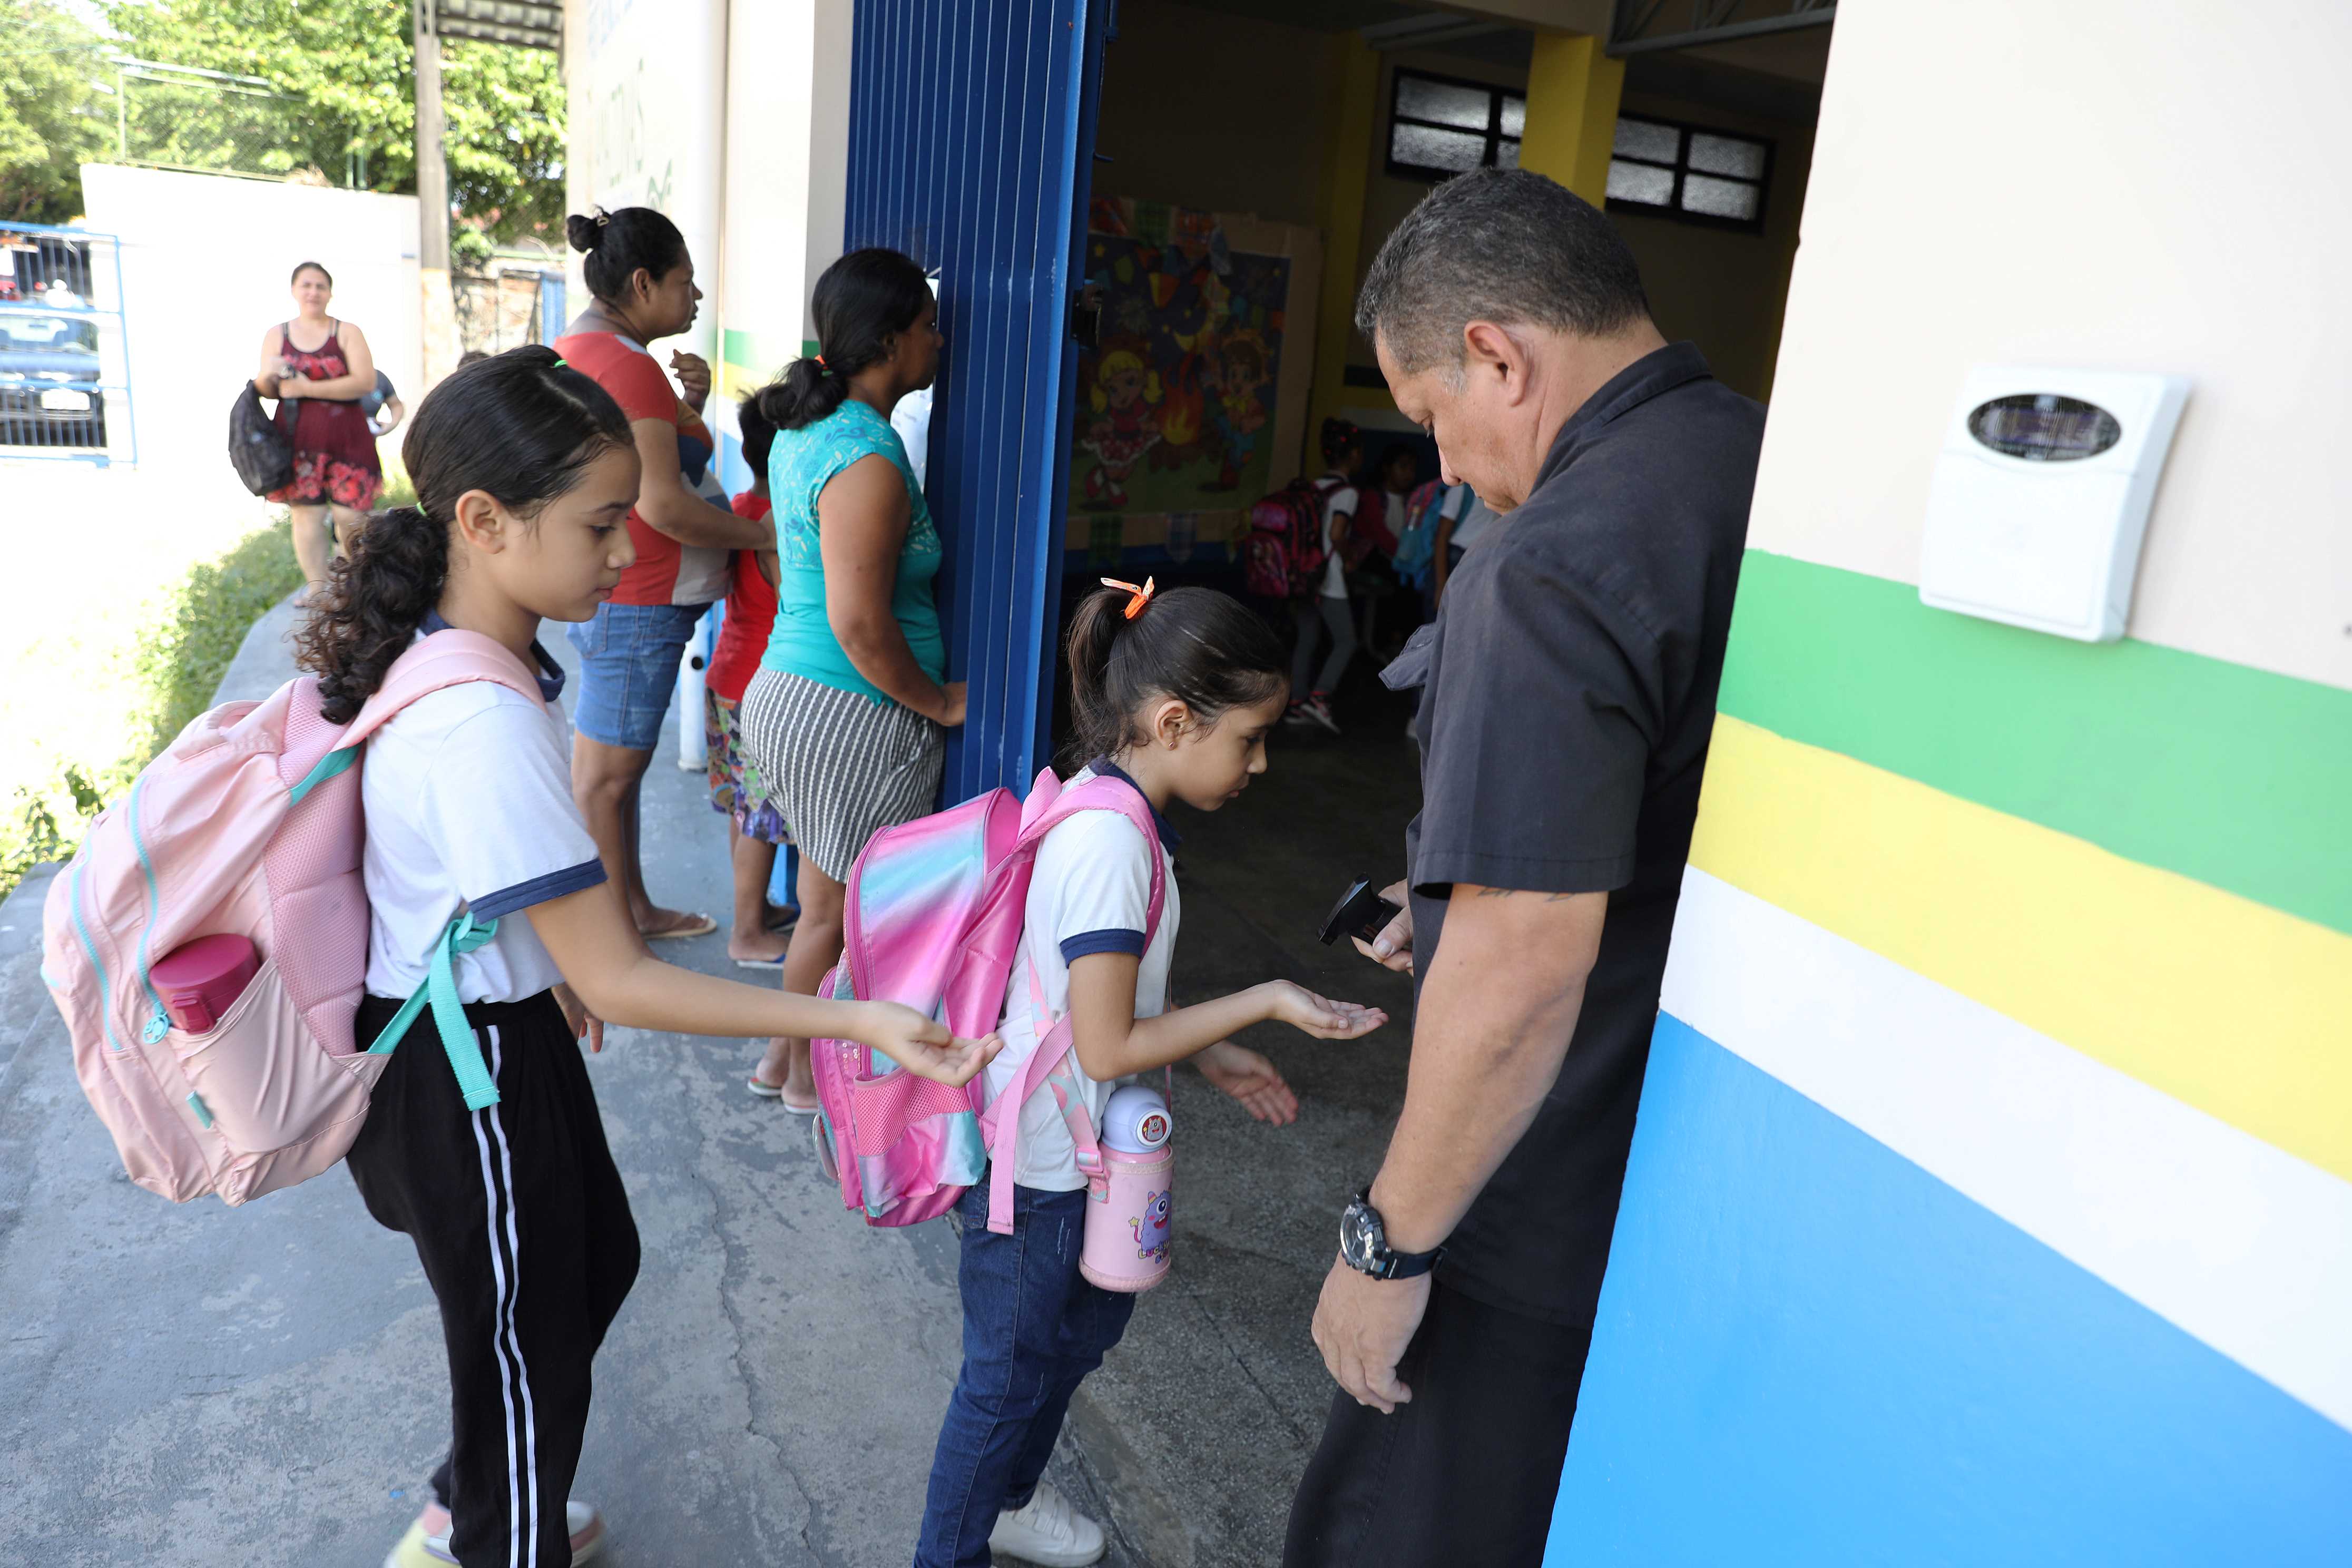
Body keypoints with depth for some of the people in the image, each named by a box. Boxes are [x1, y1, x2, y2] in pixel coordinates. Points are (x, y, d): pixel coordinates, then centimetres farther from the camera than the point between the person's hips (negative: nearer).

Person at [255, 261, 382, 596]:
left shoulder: (347, 332, 4)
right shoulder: (277, 335, 11)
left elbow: (366, 382, -10)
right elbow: (267, 390, 13)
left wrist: (308, 388, -13)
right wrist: (267, 376, -12)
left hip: (345, 438, -2)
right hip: (298, 439, 2)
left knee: (350, 514, -4)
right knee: (307, 513, -1)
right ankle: (316, 587, 7)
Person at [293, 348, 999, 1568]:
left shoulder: (441, 652, -2)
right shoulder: (483, 725, -33)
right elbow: (619, 982, -30)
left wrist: (548, 968, 22)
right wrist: (855, 1022, -31)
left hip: (488, 1017, 10)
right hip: (465, 1070, -10)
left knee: (596, 1257, 27)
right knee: (530, 1339, 13)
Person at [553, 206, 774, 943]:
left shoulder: (575, 347, 15)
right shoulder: (627, 363, -18)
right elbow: (661, 504, -23)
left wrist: (689, 405, 5)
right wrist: (765, 535, -12)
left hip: (603, 594, 11)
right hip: (635, 604, -11)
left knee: (613, 765, 17)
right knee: (607, 775, -2)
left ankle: (636, 909, 29)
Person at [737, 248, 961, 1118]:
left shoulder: (806, 429, 9)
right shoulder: (868, 459, -22)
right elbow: (860, 624, -26)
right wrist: (939, 702, -12)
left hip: (787, 686, 9)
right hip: (848, 713, -9)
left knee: (827, 895, 22)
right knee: (839, 907, 8)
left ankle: (789, 1050, 36)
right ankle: (808, 1074, 26)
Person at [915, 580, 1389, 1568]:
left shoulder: (1102, 808, 0)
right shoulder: (1114, 840, -30)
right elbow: (1106, 1047, -27)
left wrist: (1212, 1056, 10)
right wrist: (1263, 1002, -21)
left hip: (1075, 1151, 10)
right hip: (1042, 1171, -10)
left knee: (1086, 1325, 28)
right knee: (1012, 1372, 12)